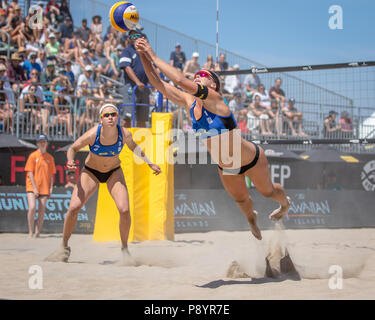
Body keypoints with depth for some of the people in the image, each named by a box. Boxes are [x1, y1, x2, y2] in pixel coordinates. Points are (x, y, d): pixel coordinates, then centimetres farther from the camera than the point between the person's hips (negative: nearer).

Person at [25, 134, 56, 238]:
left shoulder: (50, 158, 9)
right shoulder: (33, 156, 0)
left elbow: (51, 174, 12)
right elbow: (30, 173, -4)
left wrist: (51, 188, 2)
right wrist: (34, 188, -11)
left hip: (44, 188, 3)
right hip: (32, 187, -3)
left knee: (42, 211, 1)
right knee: (32, 207, -17)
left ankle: (37, 232, 11)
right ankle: (30, 232, -8)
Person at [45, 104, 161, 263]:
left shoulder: (125, 134, -22)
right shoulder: (92, 134, -29)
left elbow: (133, 146, 2)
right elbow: (73, 148, -12)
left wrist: (149, 163, 10)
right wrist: (70, 162, -32)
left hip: (114, 172, 1)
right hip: (90, 172, -1)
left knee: (124, 210, -19)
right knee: (73, 208, -15)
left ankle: (124, 248, 4)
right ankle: (64, 247, 6)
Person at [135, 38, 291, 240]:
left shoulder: (215, 99, -30)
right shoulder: (189, 102, -10)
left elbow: (181, 81, -43)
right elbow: (159, 84, -14)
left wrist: (154, 57, -37)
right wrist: (143, 56, -26)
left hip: (252, 160, -6)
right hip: (225, 168, 6)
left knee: (268, 191, 20)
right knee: (240, 199, 25)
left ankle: (285, 204, 53)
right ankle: (251, 218, 58)